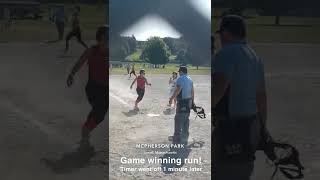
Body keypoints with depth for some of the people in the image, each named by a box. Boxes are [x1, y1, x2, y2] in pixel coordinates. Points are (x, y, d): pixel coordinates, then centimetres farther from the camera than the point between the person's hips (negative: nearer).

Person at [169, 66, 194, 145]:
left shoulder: (180, 79, -11)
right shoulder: (190, 79, 14)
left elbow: (177, 90, -20)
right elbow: (192, 91, 16)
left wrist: (171, 99, -17)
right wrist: (193, 101, 23)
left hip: (182, 102, -8)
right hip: (189, 101, 8)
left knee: (178, 120, -6)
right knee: (186, 120, 15)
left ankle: (177, 138, -10)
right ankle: (185, 138, 20)